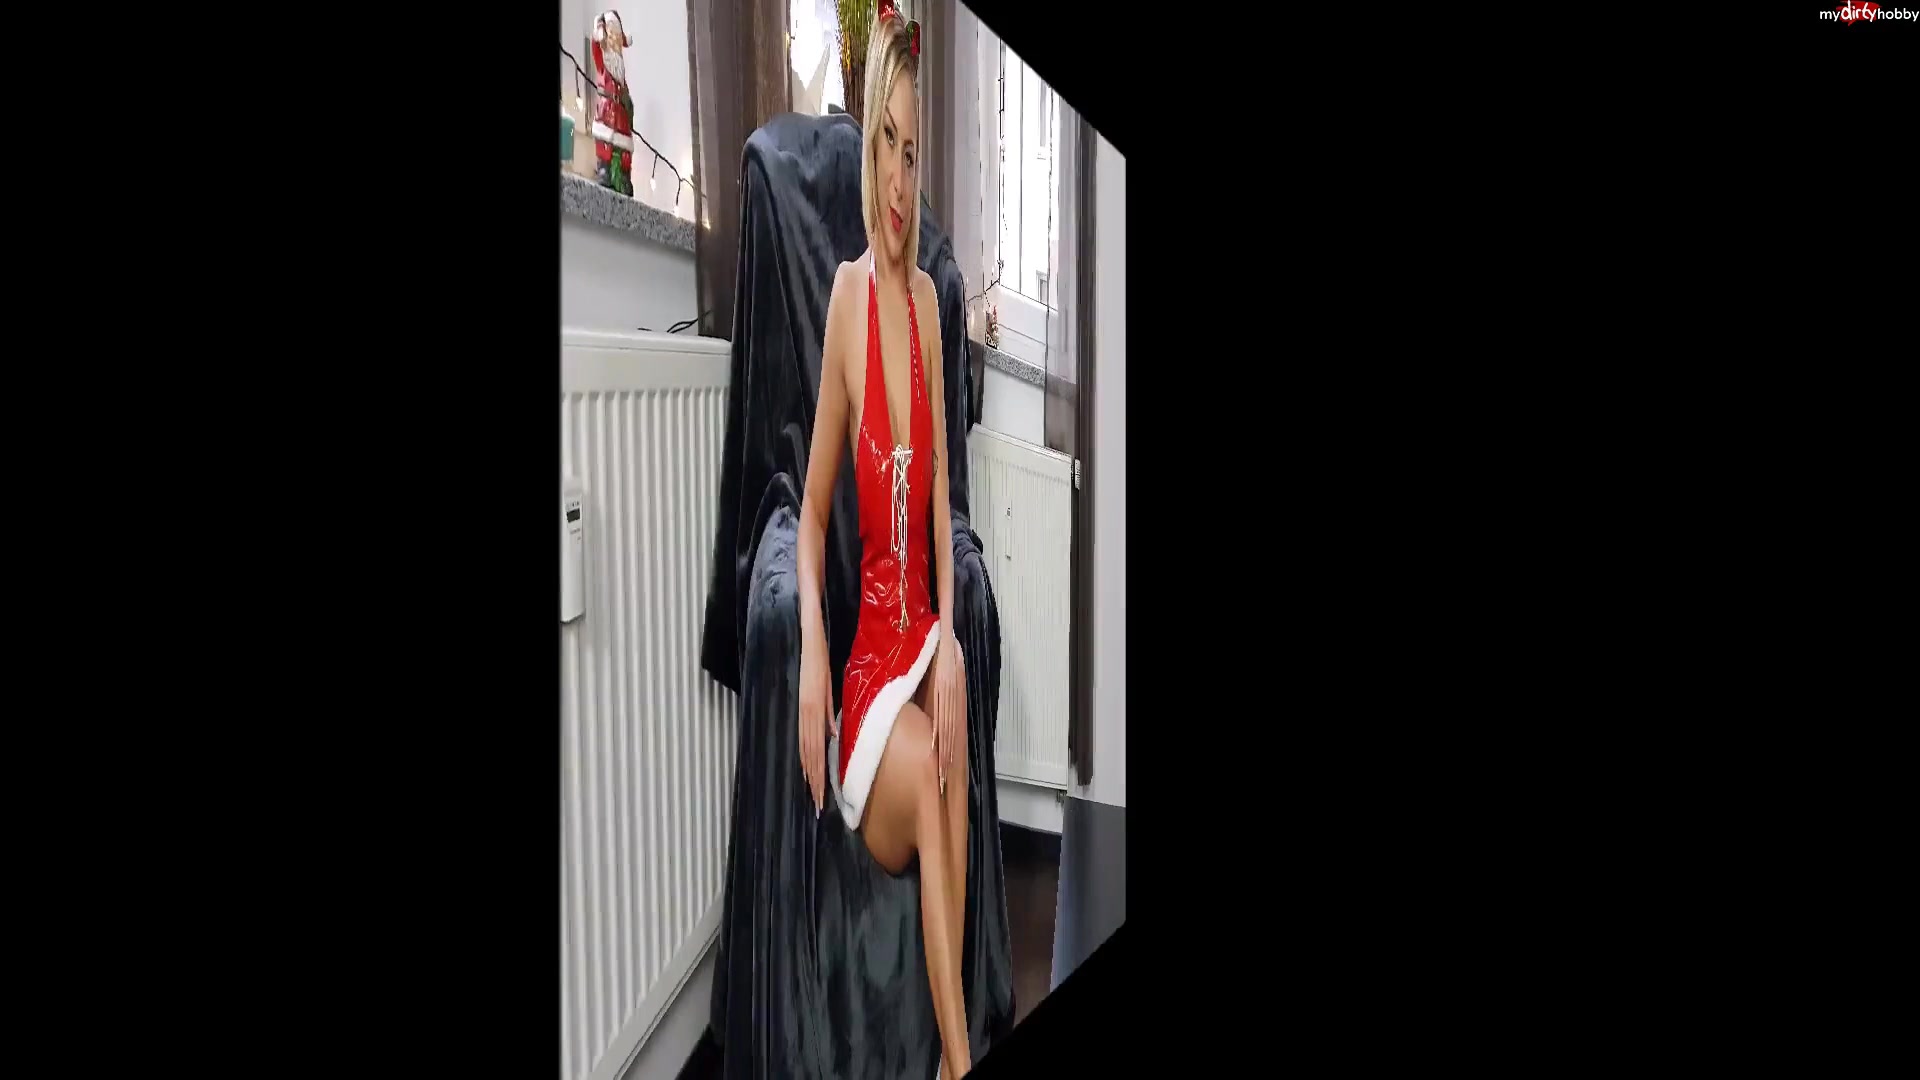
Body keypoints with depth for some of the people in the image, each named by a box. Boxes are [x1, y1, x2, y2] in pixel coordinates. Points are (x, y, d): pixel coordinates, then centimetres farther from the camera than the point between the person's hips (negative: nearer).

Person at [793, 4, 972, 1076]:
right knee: (926, 766, -26)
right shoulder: (845, 294, -9)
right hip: (862, 642, -3)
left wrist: (950, 634, -12)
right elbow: (811, 514, -6)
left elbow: (942, 491, 0)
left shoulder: (930, 299, 1)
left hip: (924, 628, 3)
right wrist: (811, 663, -18)